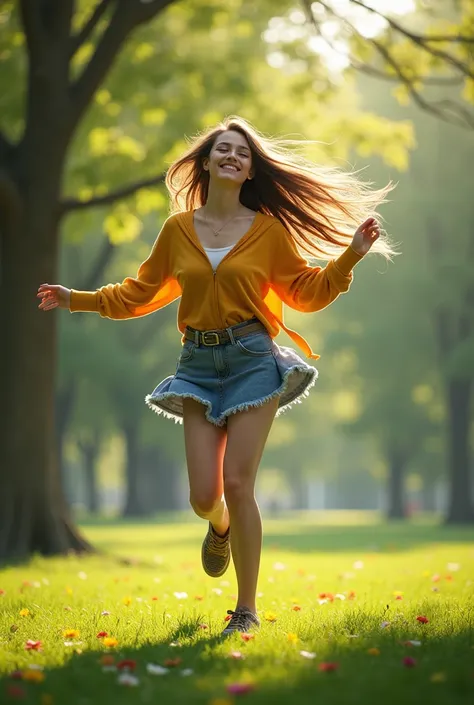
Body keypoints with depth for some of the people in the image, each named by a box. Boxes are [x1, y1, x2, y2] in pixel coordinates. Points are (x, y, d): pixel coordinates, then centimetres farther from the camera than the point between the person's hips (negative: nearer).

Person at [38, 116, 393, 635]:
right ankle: (221, 528, 37)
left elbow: (305, 292, 10)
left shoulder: (269, 229, 3)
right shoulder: (178, 229, 7)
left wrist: (349, 255, -1)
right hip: (198, 364, 2)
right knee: (203, 496, -4)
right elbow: (141, 293, 16)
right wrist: (77, 299, 12)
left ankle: (246, 609, 2)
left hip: (252, 359, -2)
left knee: (237, 485, -10)